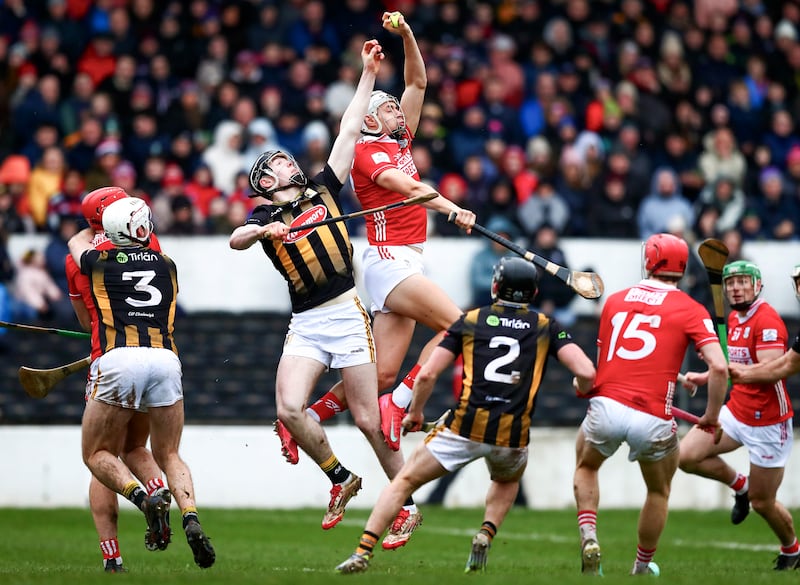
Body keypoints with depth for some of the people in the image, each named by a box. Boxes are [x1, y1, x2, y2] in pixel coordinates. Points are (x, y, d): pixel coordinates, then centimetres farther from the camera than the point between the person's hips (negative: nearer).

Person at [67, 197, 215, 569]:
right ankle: (191, 518, -10)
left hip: (118, 358, -3)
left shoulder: (99, 262, 15)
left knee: (97, 454, 13)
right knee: (168, 455, 17)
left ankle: (144, 498, -16)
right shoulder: (167, 266, 21)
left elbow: (78, 241, 40)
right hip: (165, 358, 3)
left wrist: (96, 229, 61)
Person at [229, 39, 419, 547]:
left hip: (347, 314, -1)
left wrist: (368, 74, 13)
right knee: (289, 410, -16)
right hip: (306, 323, 1)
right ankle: (341, 478, 6)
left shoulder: (323, 190, 12)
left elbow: (350, 130, 13)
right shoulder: (266, 216, 9)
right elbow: (236, 239, -12)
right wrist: (263, 230, -30)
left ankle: (406, 505, 9)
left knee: (369, 419, -4)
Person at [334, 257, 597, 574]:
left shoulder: (470, 321, 9)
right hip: (512, 437, 1)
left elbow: (427, 375, 4)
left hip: (466, 427, -1)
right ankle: (486, 534, 9)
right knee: (508, 481, 35)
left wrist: (415, 412, 21)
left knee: (404, 481, 11)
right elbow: (586, 372, -3)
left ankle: (363, 551, -2)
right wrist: (582, 388, 22)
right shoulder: (546, 328, 9)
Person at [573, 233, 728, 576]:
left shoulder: (614, 300, 14)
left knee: (586, 467, 31)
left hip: (606, 405, 2)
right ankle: (643, 567, 34)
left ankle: (588, 536, 9)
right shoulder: (690, 310, 3)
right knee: (659, 493, 26)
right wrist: (711, 416, 3)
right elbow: (719, 367, -9)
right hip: (653, 418, -2)